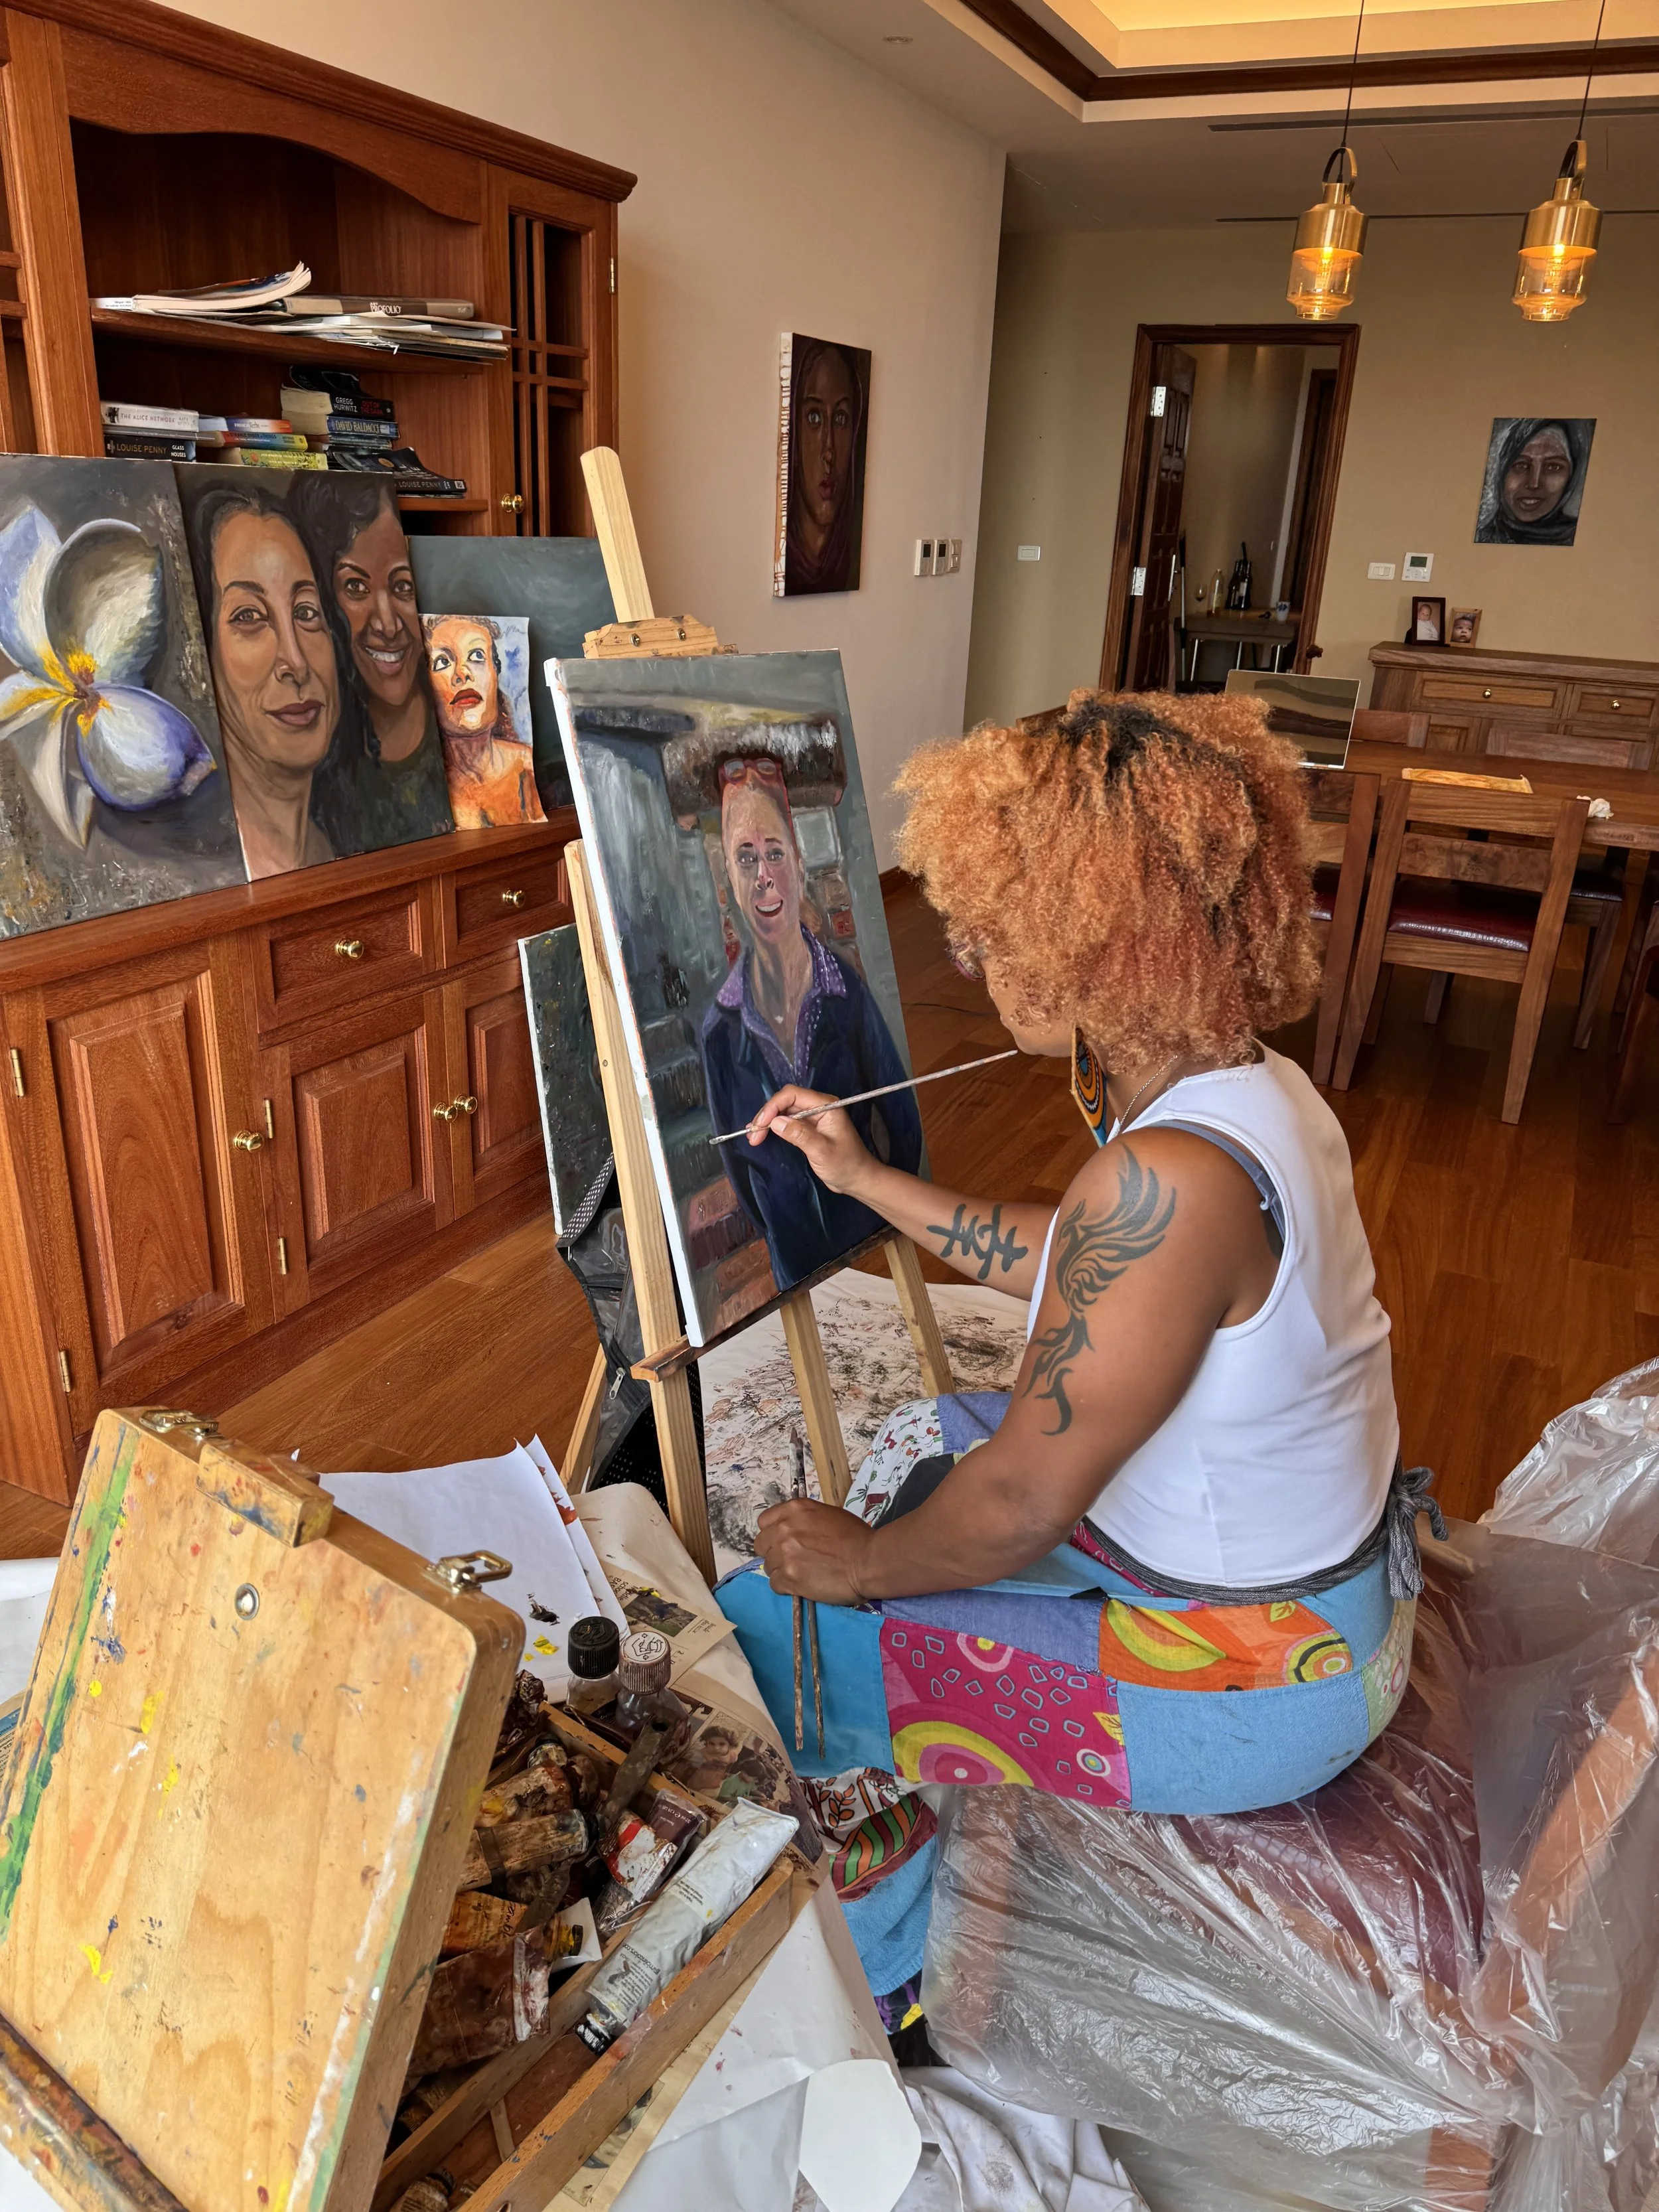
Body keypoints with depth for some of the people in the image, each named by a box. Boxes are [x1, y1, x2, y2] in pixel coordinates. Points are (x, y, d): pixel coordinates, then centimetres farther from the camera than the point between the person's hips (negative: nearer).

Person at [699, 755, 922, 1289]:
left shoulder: (848, 991, -18)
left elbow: (902, 1117, -7)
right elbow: (736, 1161, -1)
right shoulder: (720, 1029, -15)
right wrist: (775, 1236, 7)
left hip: (869, 1226, -1)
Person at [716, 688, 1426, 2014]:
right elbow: (1071, 1269, 11)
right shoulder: (1246, 1082, -4)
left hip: (1256, 1677, -9)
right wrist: (865, 1179, 12)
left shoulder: (1173, 1174, -35)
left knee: (768, 1630, -1)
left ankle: (866, 1980, 29)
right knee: (922, 1436, 21)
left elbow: (1023, 1503, -26)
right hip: (1319, 1577, 9)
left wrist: (859, 1565, -7)